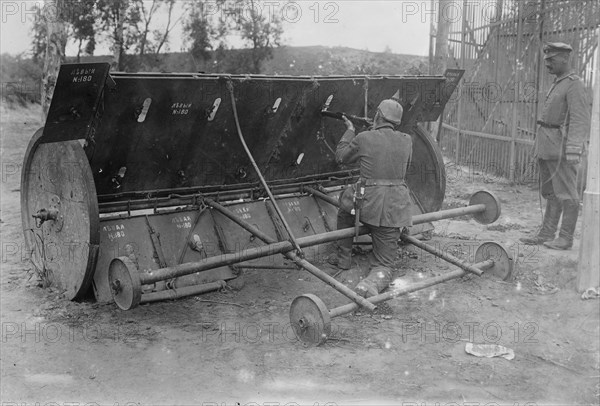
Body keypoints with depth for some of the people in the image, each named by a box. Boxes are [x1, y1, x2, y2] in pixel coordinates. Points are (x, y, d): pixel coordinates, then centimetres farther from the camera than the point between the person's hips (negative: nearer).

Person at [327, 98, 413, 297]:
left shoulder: (363, 138, -2)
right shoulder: (406, 141, 6)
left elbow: (341, 156, 15)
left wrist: (349, 131, 29)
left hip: (368, 202, -2)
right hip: (395, 206, 2)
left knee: (346, 206, 36)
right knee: (384, 264, 10)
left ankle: (343, 257, 36)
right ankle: (375, 281, -25)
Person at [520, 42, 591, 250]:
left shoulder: (574, 85, -10)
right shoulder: (557, 85, 19)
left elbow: (581, 119, -19)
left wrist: (574, 149, -27)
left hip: (562, 150, -9)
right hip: (547, 149, 9)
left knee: (566, 194, -3)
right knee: (550, 193, 12)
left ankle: (566, 238, 3)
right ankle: (546, 234, 18)